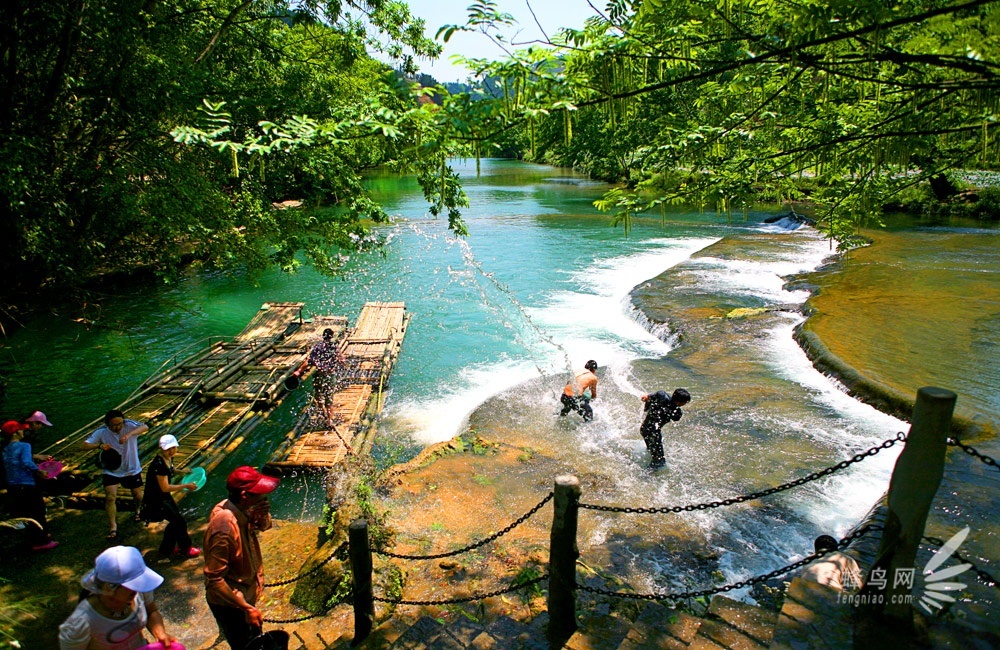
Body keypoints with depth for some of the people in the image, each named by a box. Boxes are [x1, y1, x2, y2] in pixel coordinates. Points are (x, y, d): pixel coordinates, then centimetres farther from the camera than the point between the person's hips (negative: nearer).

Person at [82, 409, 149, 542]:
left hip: (132, 469, 0)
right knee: (110, 497, -11)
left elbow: (145, 427, -40)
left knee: (137, 494, 15)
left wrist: (129, 435, -55)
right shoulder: (101, 432, -15)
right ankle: (113, 528, -1)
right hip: (111, 470, 0)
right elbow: (85, 445, -13)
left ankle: (138, 510, 49)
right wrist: (99, 445, -33)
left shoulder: (129, 425, -22)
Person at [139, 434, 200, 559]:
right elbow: (165, 488, -27)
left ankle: (166, 549, 33)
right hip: (155, 500, -9)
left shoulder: (169, 458, -4)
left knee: (175, 521, 16)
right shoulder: (159, 464, -31)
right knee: (180, 521, -1)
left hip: (164, 497, 9)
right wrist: (186, 486, -20)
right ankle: (185, 549, 17)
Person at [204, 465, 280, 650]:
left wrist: (262, 514, -16)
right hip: (228, 603, -8)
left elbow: (264, 526, 9)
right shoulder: (224, 527, -34)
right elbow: (214, 580, -29)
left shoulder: (241, 510, -11)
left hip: (246, 595, 8)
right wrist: (247, 608, -25)